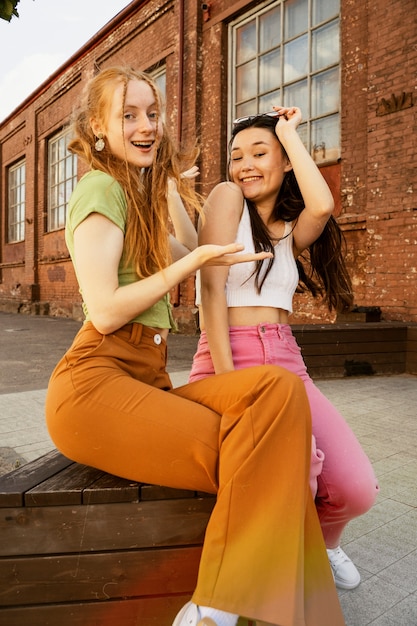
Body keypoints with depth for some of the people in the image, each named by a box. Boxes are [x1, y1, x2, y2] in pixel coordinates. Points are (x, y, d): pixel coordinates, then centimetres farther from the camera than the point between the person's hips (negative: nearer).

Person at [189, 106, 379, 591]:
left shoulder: (292, 231, 17)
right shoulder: (226, 196, 3)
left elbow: (322, 206, -8)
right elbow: (212, 289, -8)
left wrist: (289, 132, 5)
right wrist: (229, 378, -16)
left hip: (286, 361, 5)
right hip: (229, 360, -5)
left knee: (356, 490, -11)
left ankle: (322, 541, 26)